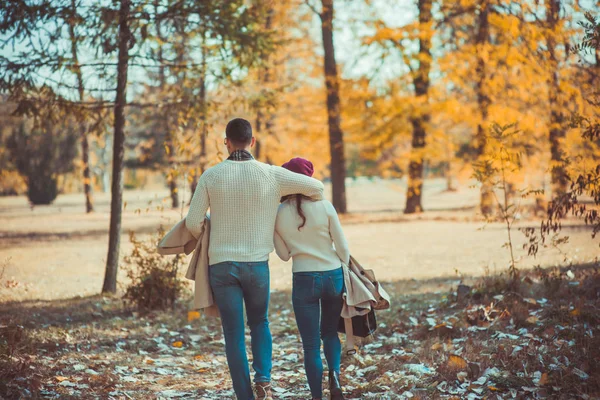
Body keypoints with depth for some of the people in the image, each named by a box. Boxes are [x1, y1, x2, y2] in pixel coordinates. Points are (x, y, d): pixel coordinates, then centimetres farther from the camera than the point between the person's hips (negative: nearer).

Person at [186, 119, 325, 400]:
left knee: (234, 334, 7)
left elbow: (192, 223, -3)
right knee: (259, 323, 22)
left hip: (221, 264, -1)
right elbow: (316, 187, 1)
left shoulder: (211, 176, -4)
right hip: (257, 263, 1)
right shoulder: (270, 175, -5)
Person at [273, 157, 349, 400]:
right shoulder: (324, 207, -5)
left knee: (311, 344, 8)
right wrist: (346, 273, 14)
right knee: (330, 332, 22)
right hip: (333, 276, 1)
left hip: (304, 280, -1)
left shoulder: (278, 214, -2)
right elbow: (342, 247, -1)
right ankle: (334, 373, -2)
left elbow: (284, 254, 5)